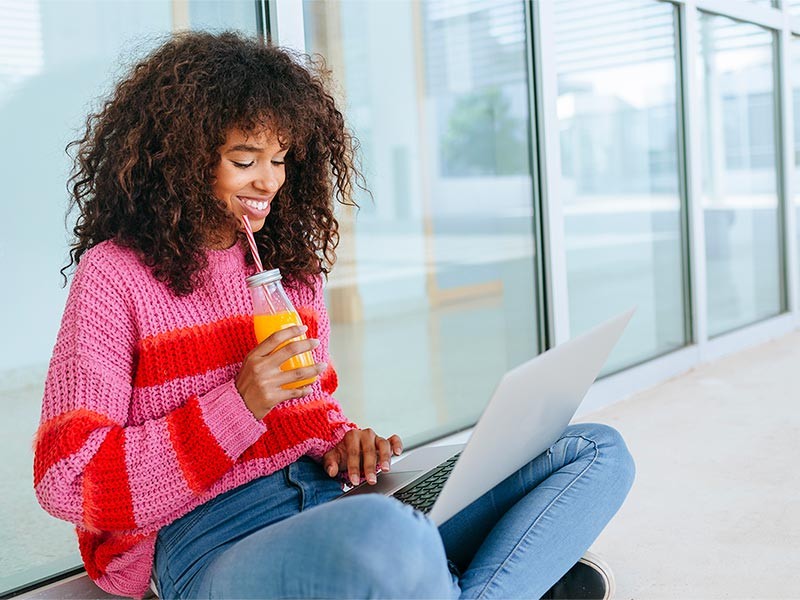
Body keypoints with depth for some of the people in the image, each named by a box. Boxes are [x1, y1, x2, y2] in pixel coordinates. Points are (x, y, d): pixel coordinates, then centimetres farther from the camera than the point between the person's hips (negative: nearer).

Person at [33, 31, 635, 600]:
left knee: (599, 451, -4)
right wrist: (239, 406, -14)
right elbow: (67, 484, -5)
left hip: (332, 501, 7)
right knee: (383, 534, -43)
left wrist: (342, 440, -1)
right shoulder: (116, 274, -1)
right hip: (215, 543, -6)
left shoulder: (292, 263, 17)